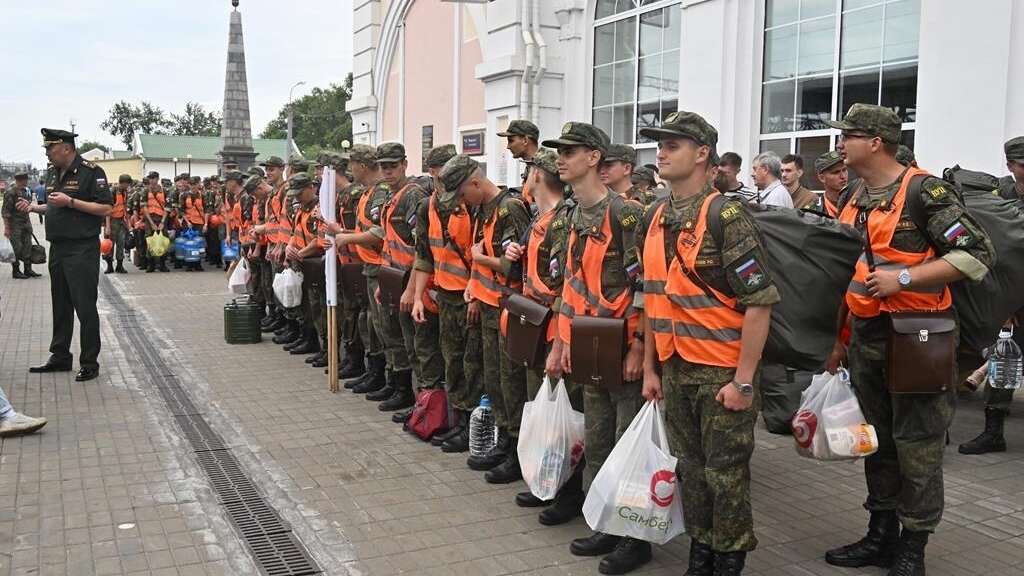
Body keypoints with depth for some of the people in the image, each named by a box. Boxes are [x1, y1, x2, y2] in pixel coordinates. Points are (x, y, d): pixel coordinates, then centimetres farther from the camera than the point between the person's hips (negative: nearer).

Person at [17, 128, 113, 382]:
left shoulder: (91, 172, -10)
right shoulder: (54, 174, 15)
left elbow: (105, 208, -16)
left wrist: (70, 201, -20)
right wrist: (33, 207, 10)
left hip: (82, 250, -8)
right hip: (57, 248, 8)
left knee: (85, 307, -4)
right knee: (60, 306, 14)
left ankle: (89, 363, 3)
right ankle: (60, 357, 24)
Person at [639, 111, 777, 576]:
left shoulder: (727, 216, -14)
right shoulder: (654, 220, 8)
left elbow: (759, 302, -16)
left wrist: (743, 380, -18)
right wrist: (649, 368, 14)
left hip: (722, 373, -6)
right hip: (674, 370, 7)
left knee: (726, 473, 4)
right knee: (690, 467, 16)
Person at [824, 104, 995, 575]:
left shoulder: (924, 192, -12)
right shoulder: (851, 200, 12)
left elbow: (978, 254, -17)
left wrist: (903, 277, -21)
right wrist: (838, 338, 18)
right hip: (865, 336, 8)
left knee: (916, 444, 1)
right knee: (876, 440, 15)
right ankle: (881, 535, 28)